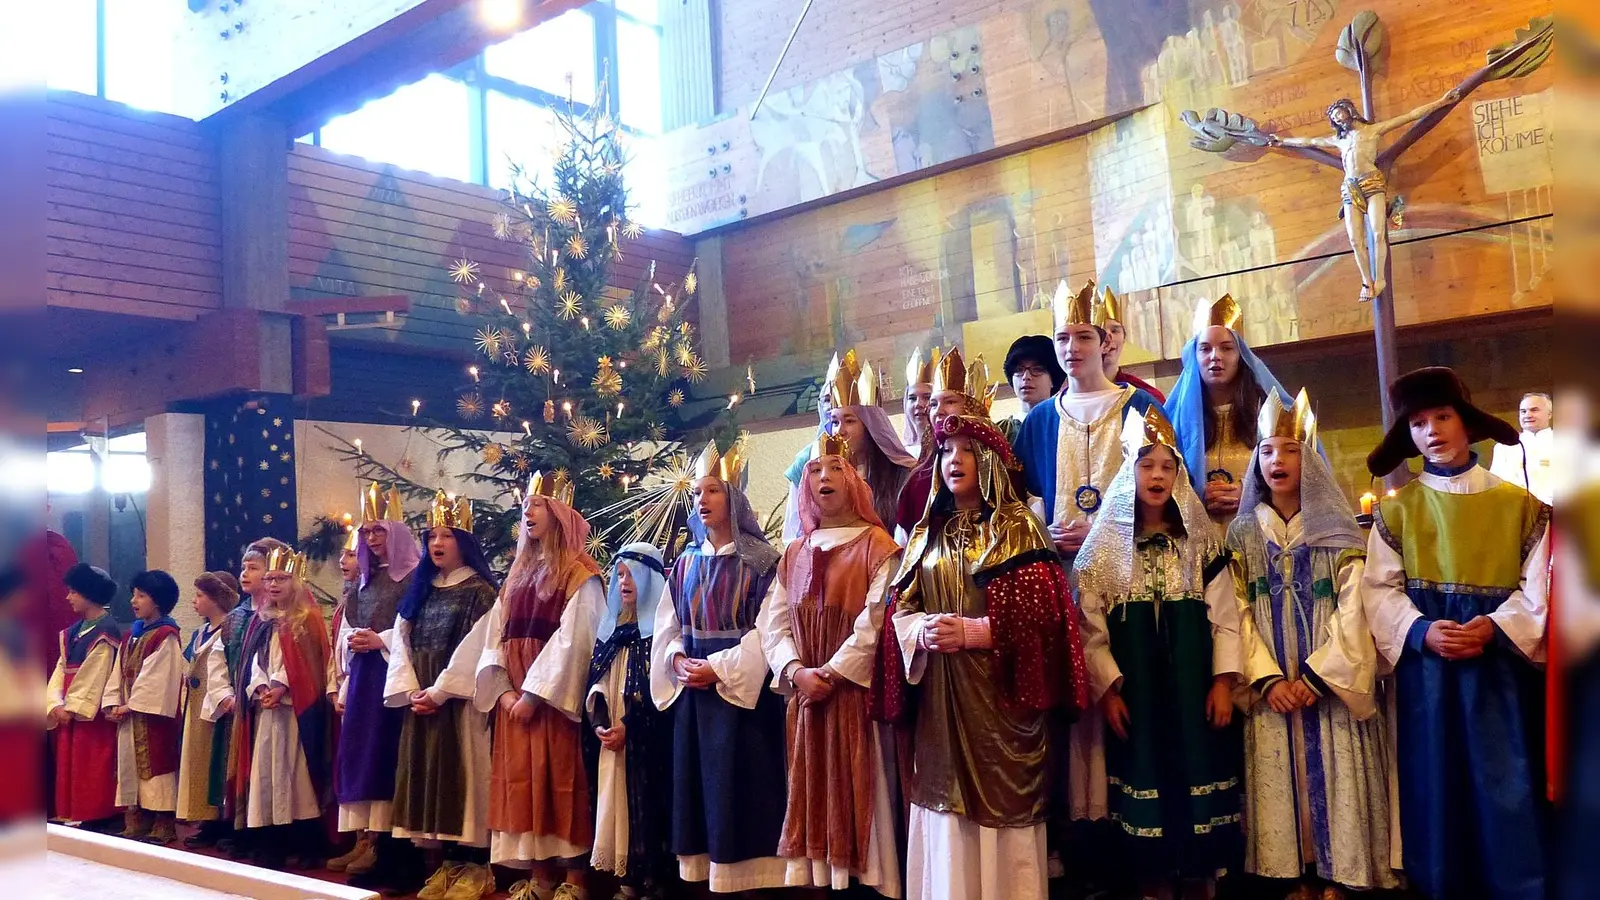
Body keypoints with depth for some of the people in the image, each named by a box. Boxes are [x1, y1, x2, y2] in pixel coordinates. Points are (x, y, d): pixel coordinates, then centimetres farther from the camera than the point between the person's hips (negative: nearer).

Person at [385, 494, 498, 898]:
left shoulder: (479, 591, -3)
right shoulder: (419, 590, 15)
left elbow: (475, 649, -13)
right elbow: (401, 642, 8)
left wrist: (440, 692, -16)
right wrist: (410, 691, -6)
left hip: (458, 701, -6)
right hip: (419, 702, 6)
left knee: (459, 772, -6)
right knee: (426, 773, 5)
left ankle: (473, 864, -1)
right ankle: (439, 863, 12)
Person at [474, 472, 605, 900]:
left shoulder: (579, 575, -5)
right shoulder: (518, 574, 17)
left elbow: (571, 641, -14)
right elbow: (495, 636, 11)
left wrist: (534, 694, -18)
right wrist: (504, 690, -4)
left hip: (553, 697, -7)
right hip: (513, 697, 7)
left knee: (560, 781, -5)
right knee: (523, 783, 6)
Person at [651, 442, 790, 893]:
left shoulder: (760, 562, -5)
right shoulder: (685, 564, 12)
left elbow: (768, 629, -12)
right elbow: (666, 628, 11)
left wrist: (720, 668, -16)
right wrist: (677, 661, -8)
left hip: (742, 691, -5)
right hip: (692, 691, 5)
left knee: (741, 785, -4)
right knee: (698, 784, 7)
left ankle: (748, 875, 5)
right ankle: (705, 871, 15)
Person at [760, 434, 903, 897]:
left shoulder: (877, 545, -2)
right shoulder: (794, 554, 15)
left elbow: (877, 621, -13)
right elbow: (772, 624, 8)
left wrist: (834, 673, -15)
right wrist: (795, 672, -8)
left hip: (856, 693, -5)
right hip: (805, 695, 5)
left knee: (855, 788, -3)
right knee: (812, 792, 7)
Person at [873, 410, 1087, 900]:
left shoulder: (1017, 527, 0)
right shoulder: (927, 534, 14)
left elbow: (1040, 611, -9)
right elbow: (900, 606, 11)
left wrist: (974, 631, -18)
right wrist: (921, 630, -11)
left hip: (999, 691, -4)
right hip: (939, 697, 4)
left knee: (1000, 801, -2)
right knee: (945, 804, 6)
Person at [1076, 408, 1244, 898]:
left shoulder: (1200, 539, 4)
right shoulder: (1105, 545, 1)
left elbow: (1224, 614, 2)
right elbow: (1091, 625, -2)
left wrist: (1223, 680, -5)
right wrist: (1106, 687, -8)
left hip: (1193, 687, 1)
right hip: (1133, 692, -1)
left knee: (1197, 779, 4)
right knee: (1145, 786, 4)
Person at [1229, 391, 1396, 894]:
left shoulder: (1336, 530, 2)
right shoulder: (1242, 534, 6)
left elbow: (1353, 611, -5)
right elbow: (1239, 613, -1)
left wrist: (1317, 675, -13)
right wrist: (1267, 678, -12)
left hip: (1328, 684, -1)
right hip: (1273, 690, 1)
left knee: (1332, 779, 0)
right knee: (1279, 782, 2)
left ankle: (1336, 876, 12)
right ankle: (1296, 875, 13)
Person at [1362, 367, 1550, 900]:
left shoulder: (1518, 504, 6)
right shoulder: (1395, 509, 7)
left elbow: (1540, 585, -1)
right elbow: (1380, 589, 0)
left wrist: (1493, 626, -17)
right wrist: (1422, 631, -17)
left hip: (1499, 663, 0)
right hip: (1424, 665, 1)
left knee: (1507, 786, 0)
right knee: (1436, 785, 4)